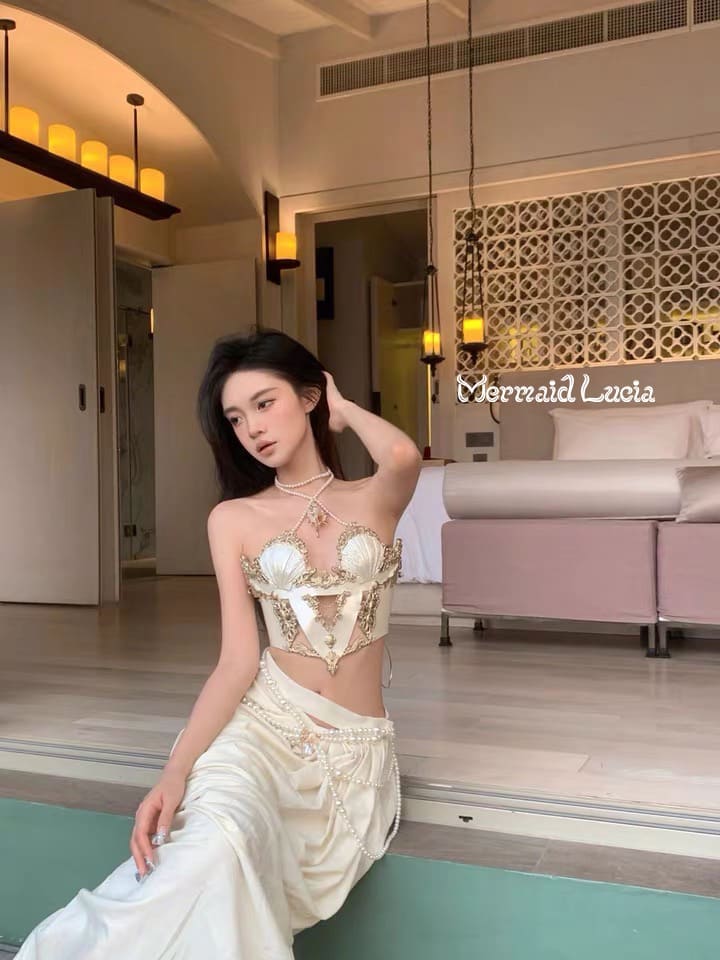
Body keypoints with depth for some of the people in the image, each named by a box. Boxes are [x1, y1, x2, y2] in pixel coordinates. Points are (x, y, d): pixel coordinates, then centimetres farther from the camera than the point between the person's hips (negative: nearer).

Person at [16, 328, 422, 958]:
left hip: (358, 746, 0)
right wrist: (176, 770, -15)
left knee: (228, 885, -27)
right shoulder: (233, 519, 7)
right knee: (216, 847, -34)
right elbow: (238, 660, 0)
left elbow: (403, 456, -19)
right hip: (264, 722, 0)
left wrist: (344, 410, 2)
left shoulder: (374, 499, 6)